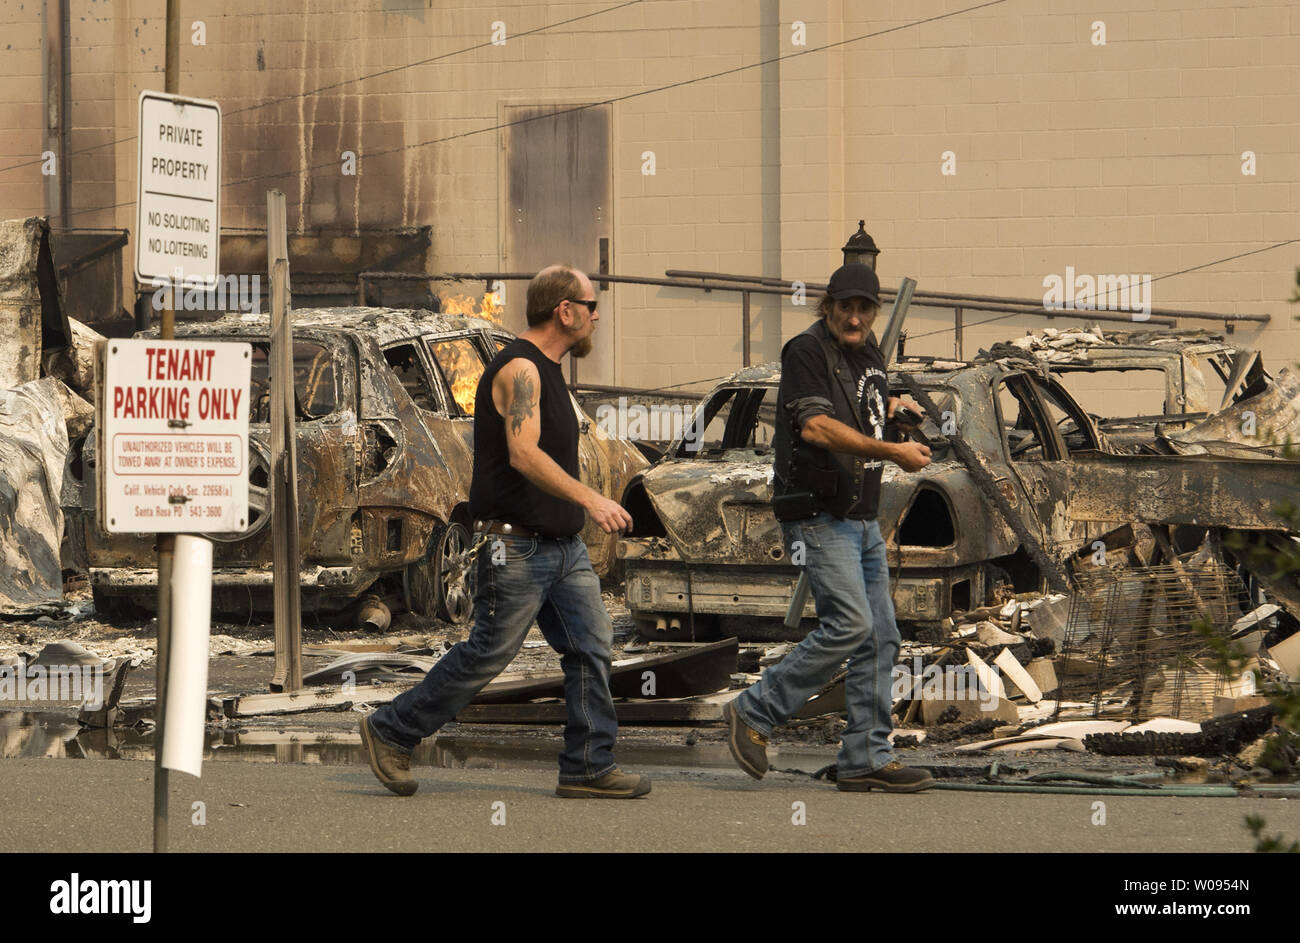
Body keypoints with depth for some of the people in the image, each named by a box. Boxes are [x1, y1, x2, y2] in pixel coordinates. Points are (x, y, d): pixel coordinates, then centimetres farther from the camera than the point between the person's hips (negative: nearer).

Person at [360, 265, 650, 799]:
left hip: (563, 545, 10)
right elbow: (523, 454, -28)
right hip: (518, 548, -10)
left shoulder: (546, 370, 16)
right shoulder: (519, 369, -16)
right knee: (488, 654, -4)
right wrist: (589, 499, -34)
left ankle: (589, 769, 2)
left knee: (591, 646, 1)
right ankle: (390, 733, 9)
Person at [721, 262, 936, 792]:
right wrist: (894, 452, -24)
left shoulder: (869, 353, 15)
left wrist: (892, 407, 14)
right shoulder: (807, 351, -11)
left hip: (863, 519, 9)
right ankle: (754, 714, -8)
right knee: (849, 623, -19)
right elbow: (817, 427, -24)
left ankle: (866, 758, 8)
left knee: (880, 636, 5)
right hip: (819, 515, -9)